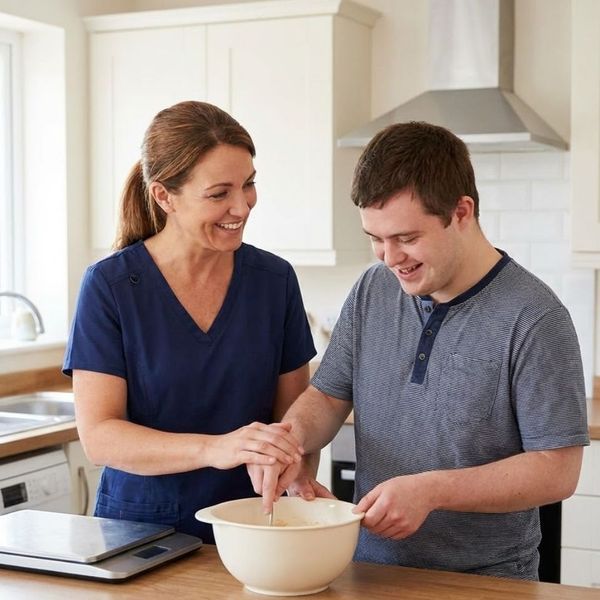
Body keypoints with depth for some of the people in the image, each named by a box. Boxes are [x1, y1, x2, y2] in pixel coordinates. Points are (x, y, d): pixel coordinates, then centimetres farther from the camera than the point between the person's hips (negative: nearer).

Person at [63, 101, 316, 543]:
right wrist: (213, 449, -26)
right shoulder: (109, 286, -6)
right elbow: (97, 436, -11)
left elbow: (292, 412, 9)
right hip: (138, 529, -2)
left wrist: (298, 474, -12)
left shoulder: (274, 279, 3)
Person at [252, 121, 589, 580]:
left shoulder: (533, 318, -17)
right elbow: (328, 396, 8)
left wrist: (431, 490, -24)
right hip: (370, 565, 3)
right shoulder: (371, 292, 1)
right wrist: (293, 436, -14)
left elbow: (557, 471, -16)